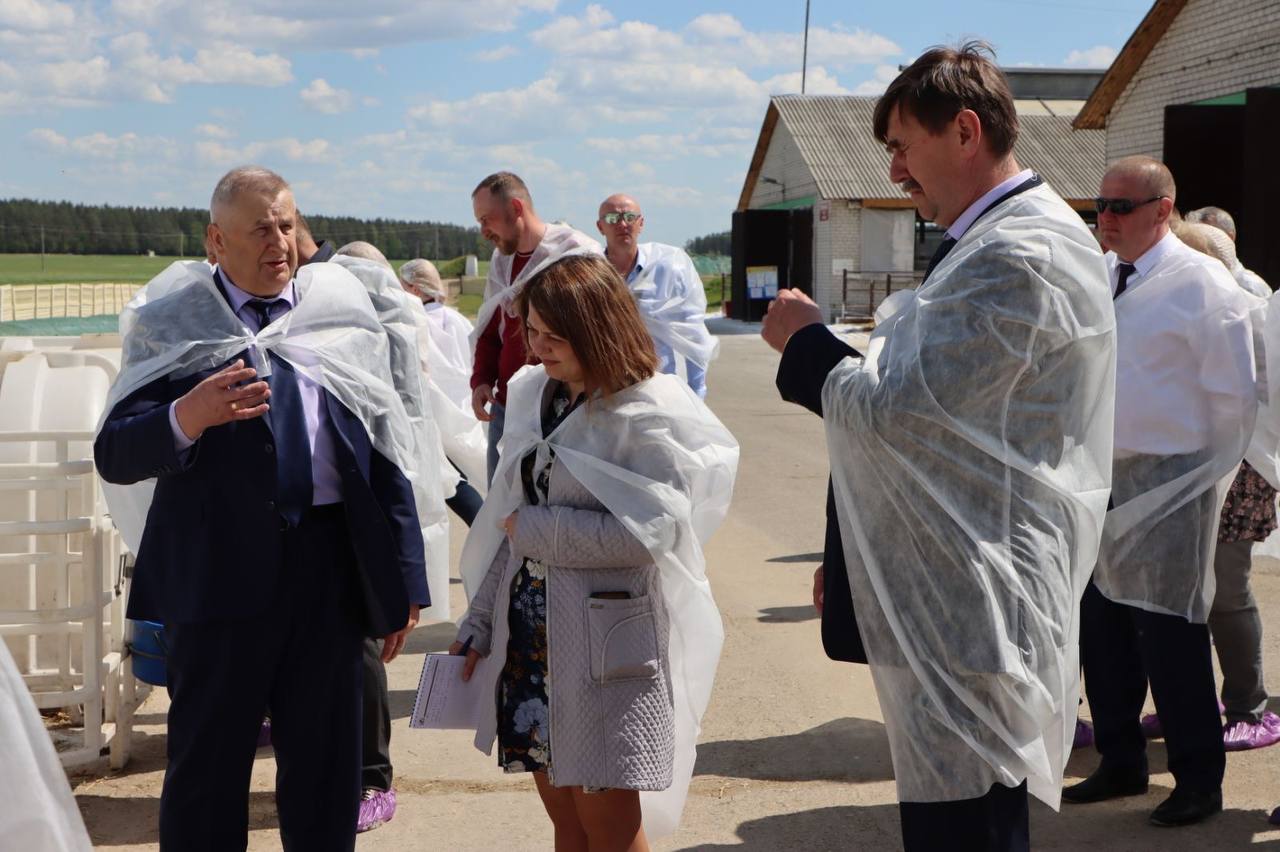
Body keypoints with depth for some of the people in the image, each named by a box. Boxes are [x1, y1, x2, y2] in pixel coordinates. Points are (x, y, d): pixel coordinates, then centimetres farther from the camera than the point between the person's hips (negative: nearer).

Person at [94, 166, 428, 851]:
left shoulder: (342, 315, 8)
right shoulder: (175, 324, 0)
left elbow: (386, 453, 10)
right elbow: (114, 454, -6)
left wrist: (404, 577, 7)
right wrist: (187, 417, -27)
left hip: (330, 563, 3)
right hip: (219, 565, -2)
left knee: (328, 765, 11)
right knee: (206, 767, 6)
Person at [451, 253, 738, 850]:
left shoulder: (650, 411, -10)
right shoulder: (534, 397, 9)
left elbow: (647, 531, -19)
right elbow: (509, 519, 13)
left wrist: (535, 528, -11)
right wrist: (480, 621, 11)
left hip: (608, 639, -6)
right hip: (529, 633, 6)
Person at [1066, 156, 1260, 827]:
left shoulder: (1202, 285, -10)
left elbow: (1234, 399, -8)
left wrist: (1204, 482, -6)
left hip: (1167, 485, -7)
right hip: (1101, 478, 7)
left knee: (1169, 634, -2)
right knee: (1102, 627, 12)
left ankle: (1198, 782, 12)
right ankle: (1121, 764, 27)